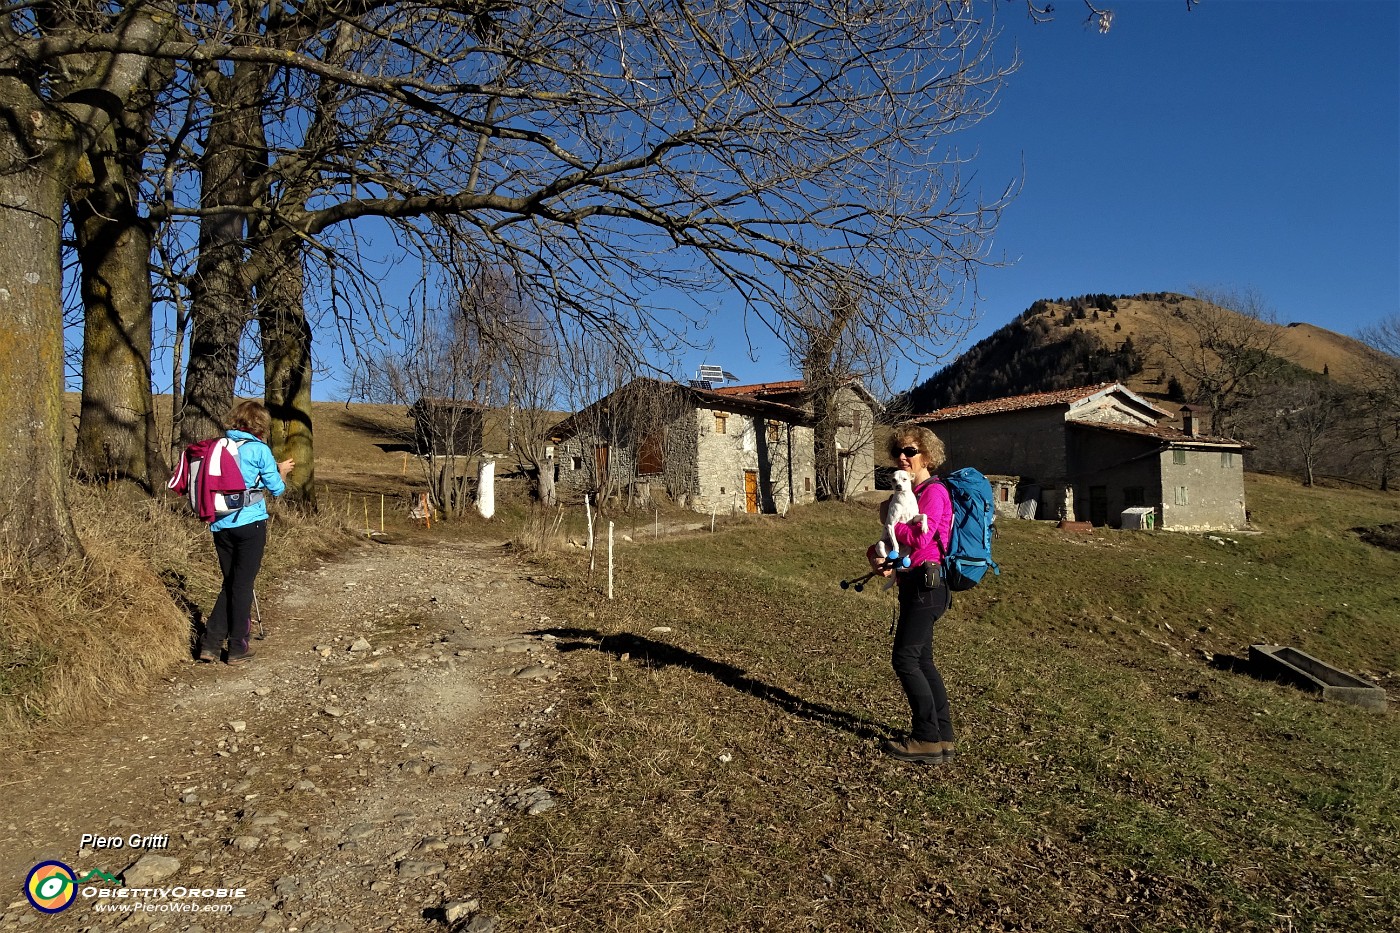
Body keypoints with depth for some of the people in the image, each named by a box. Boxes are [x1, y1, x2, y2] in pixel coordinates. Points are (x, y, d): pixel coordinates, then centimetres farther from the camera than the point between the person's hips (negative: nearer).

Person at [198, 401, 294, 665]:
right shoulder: (259, 449, -8)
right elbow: (277, 488, -2)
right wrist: (282, 471, 17)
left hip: (220, 525, 5)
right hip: (249, 524, -5)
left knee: (229, 584, 17)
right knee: (243, 585, 3)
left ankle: (210, 643, 12)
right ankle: (238, 648, 10)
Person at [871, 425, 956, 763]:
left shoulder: (934, 492, -11)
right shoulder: (912, 492, 18)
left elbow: (920, 538, -22)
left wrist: (889, 518, -7)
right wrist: (884, 557, 1)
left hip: (926, 583, -10)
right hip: (913, 582, 10)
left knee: (905, 658, -9)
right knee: (921, 660, 12)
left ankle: (927, 739, -3)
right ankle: (943, 736, 18)